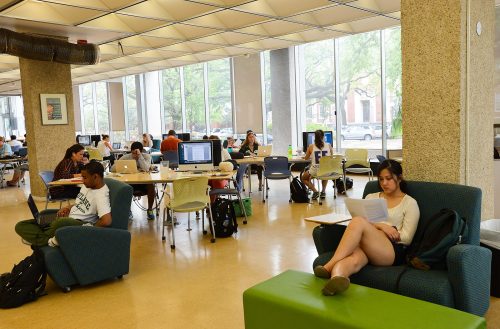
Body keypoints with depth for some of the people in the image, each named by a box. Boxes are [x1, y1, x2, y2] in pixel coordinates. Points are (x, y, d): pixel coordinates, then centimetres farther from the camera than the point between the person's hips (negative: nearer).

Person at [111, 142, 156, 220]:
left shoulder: (146, 156, -9)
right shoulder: (126, 157, -6)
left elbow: (146, 169, -28)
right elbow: (113, 168, -12)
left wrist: (139, 155, -27)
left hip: (144, 182, -1)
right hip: (130, 183, 1)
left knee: (151, 186, -32)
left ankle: (150, 210, -8)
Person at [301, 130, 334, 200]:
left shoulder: (311, 146, -4)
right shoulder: (329, 146, 0)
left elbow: (306, 158, 13)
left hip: (315, 171, -2)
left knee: (304, 178, 28)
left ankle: (315, 192, 8)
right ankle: (323, 191, 26)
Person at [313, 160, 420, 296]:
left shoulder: (410, 203, 13)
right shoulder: (371, 197, 25)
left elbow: (407, 238, 3)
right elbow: (359, 227, 12)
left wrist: (374, 225, -1)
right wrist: (380, 226, -7)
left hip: (393, 251, -3)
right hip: (365, 245, 3)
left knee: (358, 221, -34)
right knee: (354, 259, -38)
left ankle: (329, 267, -40)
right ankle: (335, 280, -70)